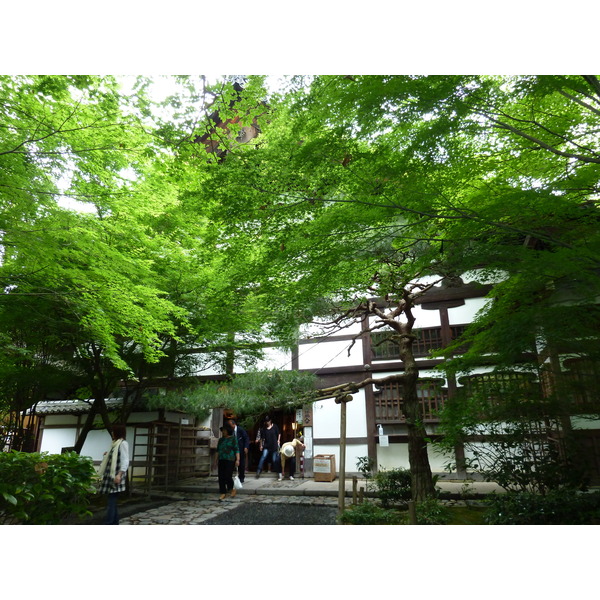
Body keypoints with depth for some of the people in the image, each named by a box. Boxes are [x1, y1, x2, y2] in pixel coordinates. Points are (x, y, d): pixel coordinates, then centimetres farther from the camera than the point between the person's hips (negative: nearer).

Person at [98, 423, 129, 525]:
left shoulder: (123, 443, -9)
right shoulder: (116, 443, 18)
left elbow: (125, 461, -19)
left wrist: (119, 474, -28)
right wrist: (108, 455, 31)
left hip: (116, 477, -9)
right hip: (111, 476, 9)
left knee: (111, 502, -10)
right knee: (112, 501, 11)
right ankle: (115, 523, 17)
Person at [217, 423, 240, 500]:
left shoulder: (233, 438, 0)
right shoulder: (221, 440, 15)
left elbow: (237, 450, -5)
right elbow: (217, 450, 19)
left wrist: (237, 460, -12)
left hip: (230, 460, -5)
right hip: (221, 460, 6)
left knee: (228, 476, -10)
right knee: (221, 477, 1)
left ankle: (232, 489, 16)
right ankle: (223, 493, 11)